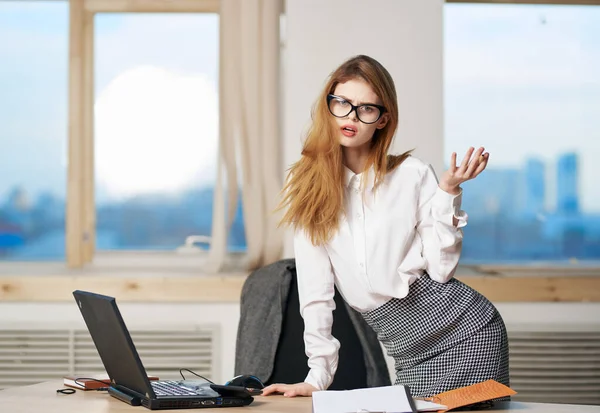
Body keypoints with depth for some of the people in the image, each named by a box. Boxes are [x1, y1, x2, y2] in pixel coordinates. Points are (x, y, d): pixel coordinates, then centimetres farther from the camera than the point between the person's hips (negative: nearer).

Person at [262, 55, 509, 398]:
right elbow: (315, 290, 0)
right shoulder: (308, 186, 2)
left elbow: (441, 268, -6)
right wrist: (319, 376, -2)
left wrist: (448, 192, -12)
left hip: (464, 328, -2)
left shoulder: (413, 175, -2)